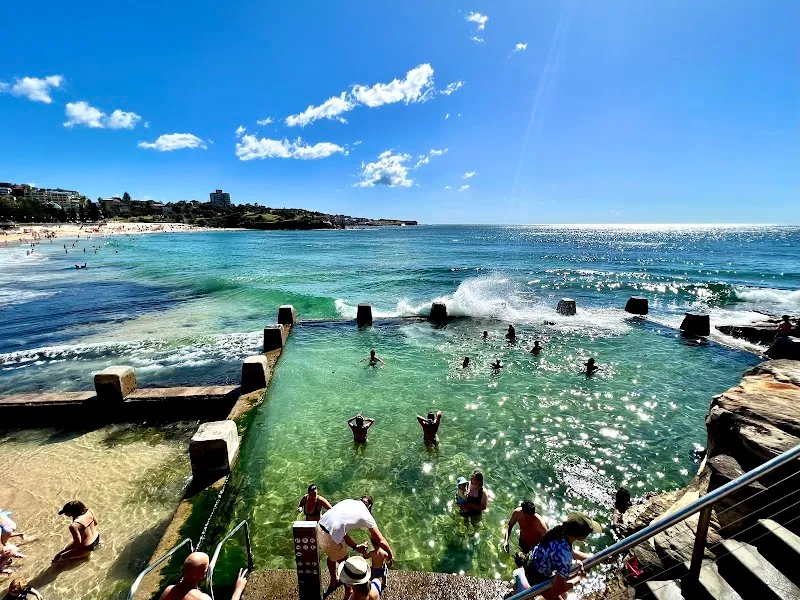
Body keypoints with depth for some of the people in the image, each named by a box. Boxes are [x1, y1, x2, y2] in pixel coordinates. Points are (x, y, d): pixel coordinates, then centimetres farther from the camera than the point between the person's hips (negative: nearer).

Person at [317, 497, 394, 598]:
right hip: (331, 538, -6)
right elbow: (381, 541, 5)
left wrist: (355, 546, 16)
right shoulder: (367, 516, 1)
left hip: (319, 527, 6)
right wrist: (391, 555, 22)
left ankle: (334, 581, 58)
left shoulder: (348, 502, 15)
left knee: (331, 556, 35)